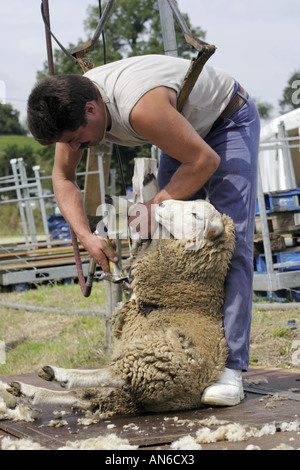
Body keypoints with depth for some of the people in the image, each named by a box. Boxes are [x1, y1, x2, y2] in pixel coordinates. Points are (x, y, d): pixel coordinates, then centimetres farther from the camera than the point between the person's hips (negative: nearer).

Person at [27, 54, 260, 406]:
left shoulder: (140, 109, -42)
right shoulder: (72, 106, -17)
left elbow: (206, 160, -31)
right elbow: (63, 178, -3)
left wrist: (155, 206, -26)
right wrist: (85, 235, -16)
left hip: (229, 120, -8)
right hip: (186, 125, 8)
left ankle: (230, 367, -20)